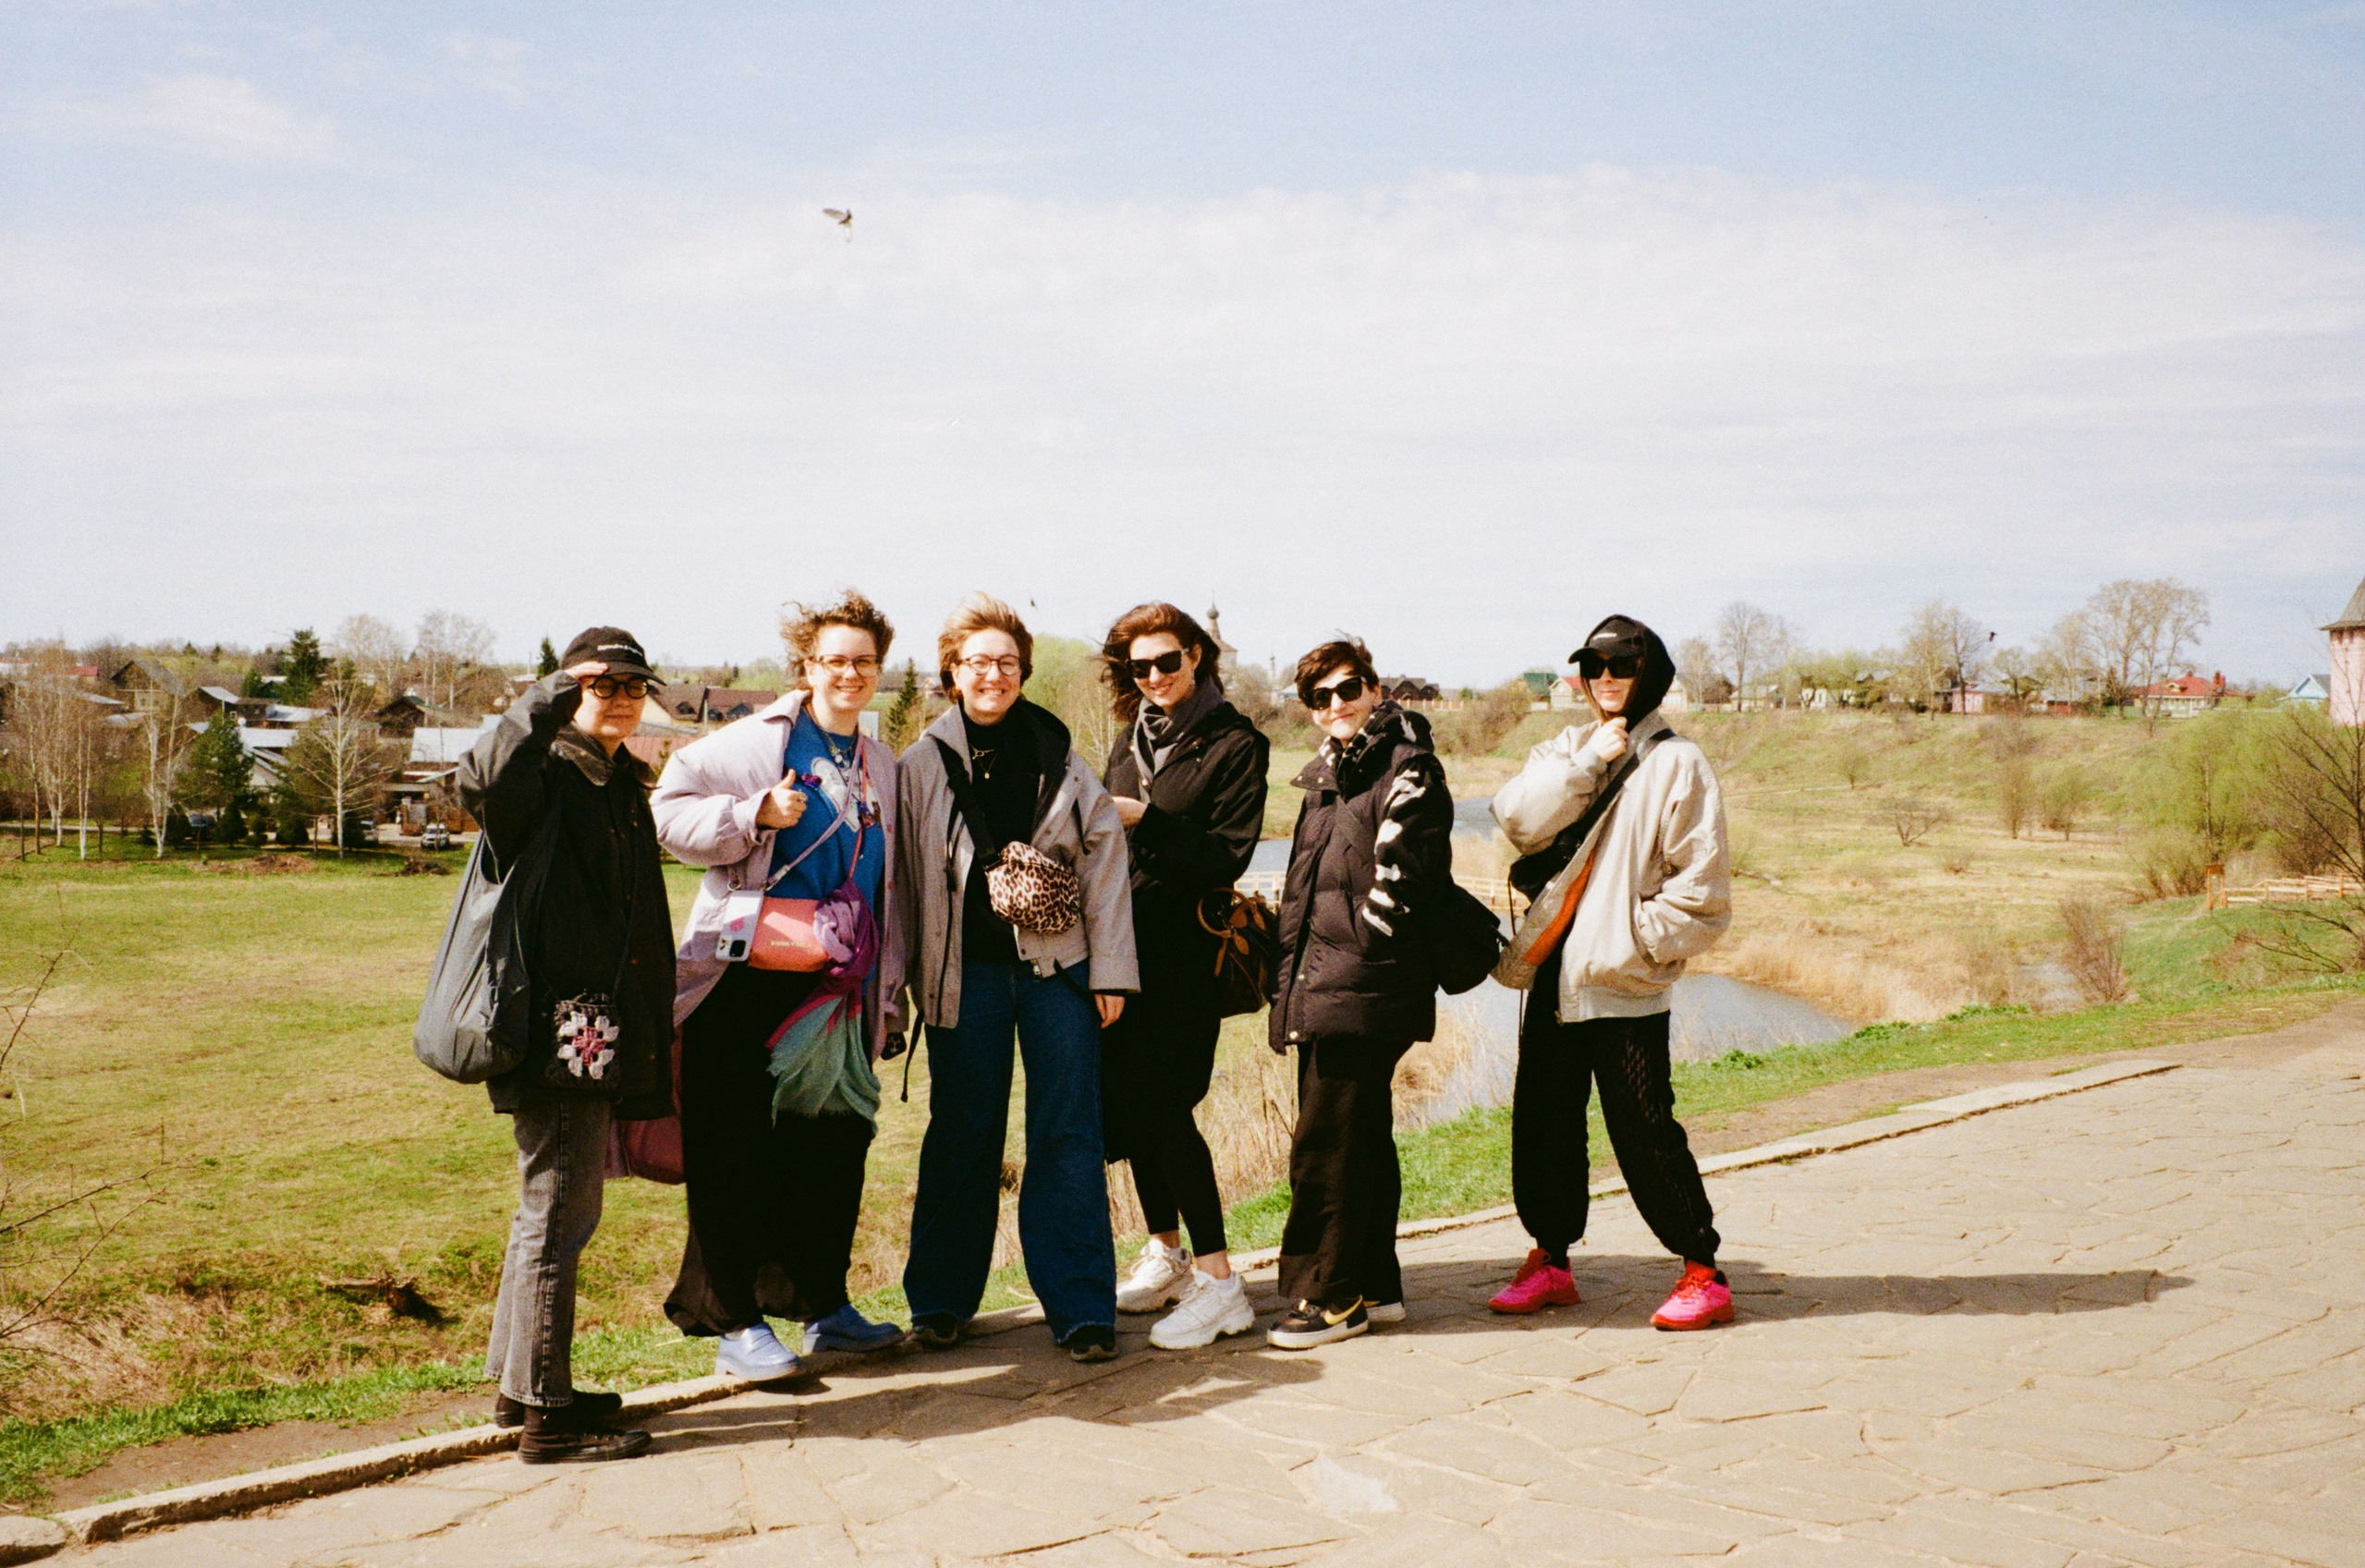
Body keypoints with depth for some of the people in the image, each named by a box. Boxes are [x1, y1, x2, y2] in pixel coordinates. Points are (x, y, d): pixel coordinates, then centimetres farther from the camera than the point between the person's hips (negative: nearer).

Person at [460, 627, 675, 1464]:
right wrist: (548, 702, -26)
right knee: (560, 1214, -5)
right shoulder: (544, 776, -9)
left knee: (554, 1207, 18)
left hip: (605, 1032, 10)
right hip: (555, 1028, -10)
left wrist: (650, 1039, 22)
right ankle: (546, 1413, 4)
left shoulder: (627, 786, 18)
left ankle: (519, 1382, 31)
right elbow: (483, 782, -36)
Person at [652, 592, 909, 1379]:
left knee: (835, 1145, 10)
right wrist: (755, 814, -19)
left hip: (841, 990, 6)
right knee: (737, 1152, -2)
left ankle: (822, 1304, 23)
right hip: (753, 981, -6)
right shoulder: (755, 740, -1)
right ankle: (734, 1321, 6)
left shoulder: (881, 767, 16)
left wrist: (889, 989, 18)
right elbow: (672, 811, -6)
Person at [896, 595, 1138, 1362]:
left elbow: (1105, 859, 5)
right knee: (962, 1134, 7)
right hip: (966, 971, 0)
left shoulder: (1059, 758, 4)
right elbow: (906, 875, 6)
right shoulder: (922, 764, 4)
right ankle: (940, 1299, 21)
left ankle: (1079, 1307, 9)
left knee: (1068, 1134, 1)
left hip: (1057, 964, 0)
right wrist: (907, 977, 3)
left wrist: (1109, 971, 0)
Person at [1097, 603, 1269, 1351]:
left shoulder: (1235, 744, -4)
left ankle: (1219, 1283, -6)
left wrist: (1144, 821, -18)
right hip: (1124, 943, 7)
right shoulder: (1132, 737, 16)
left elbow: (1227, 855, -12)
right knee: (1125, 1099, 9)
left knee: (1160, 1104, -11)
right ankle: (1166, 1253, 25)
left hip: (1185, 950, -7)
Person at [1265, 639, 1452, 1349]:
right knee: (1361, 1138, 14)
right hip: (1322, 989, 9)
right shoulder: (1327, 777, 20)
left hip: (1362, 990, -9)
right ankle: (1374, 1286, 22)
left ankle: (1331, 1296, 1)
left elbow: (1396, 882, -14)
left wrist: (1351, 960, -12)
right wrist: (1293, 972, 17)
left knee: (1324, 1144, -8)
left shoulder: (1407, 771, -7)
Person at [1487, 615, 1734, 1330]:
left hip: (1627, 983, -5)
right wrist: (1589, 761, -11)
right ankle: (1550, 1258, 25)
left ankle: (1702, 1271, 9)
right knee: (1542, 1122, 11)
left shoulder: (1676, 763, -3)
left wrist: (1637, 940, -12)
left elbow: (1702, 887, -6)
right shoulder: (1564, 752, 13)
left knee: (1645, 1131, -4)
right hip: (1553, 973, 6)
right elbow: (1517, 820, -6)